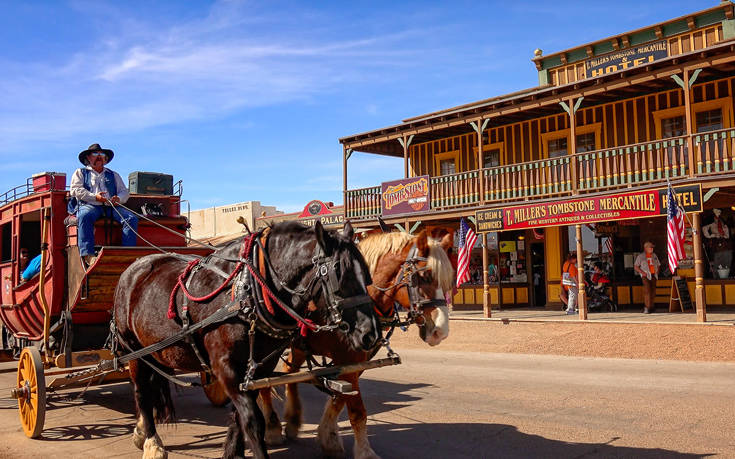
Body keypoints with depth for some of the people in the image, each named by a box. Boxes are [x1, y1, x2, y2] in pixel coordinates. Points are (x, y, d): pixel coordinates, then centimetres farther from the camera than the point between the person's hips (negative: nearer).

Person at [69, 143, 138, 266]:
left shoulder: (113, 175, 31)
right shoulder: (80, 172, 23)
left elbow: (125, 192, 21)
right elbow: (75, 189, 6)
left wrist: (118, 198, -5)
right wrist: (94, 197, -10)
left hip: (111, 206, 3)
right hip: (89, 205, -3)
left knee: (131, 218, -26)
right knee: (84, 216, -39)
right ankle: (88, 255, -48)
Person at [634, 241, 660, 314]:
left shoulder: (654, 256, 17)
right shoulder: (641, 256, 3)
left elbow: (658, 265, 26)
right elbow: (635, 267, 1)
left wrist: (657, 271, 7)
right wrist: (642, 272, -12)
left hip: (653, 275, 5)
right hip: (646, 275, -5)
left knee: (653, 291, 4)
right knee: (647, 290, -18)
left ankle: (652, 307, 13)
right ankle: (647, 307, -20)